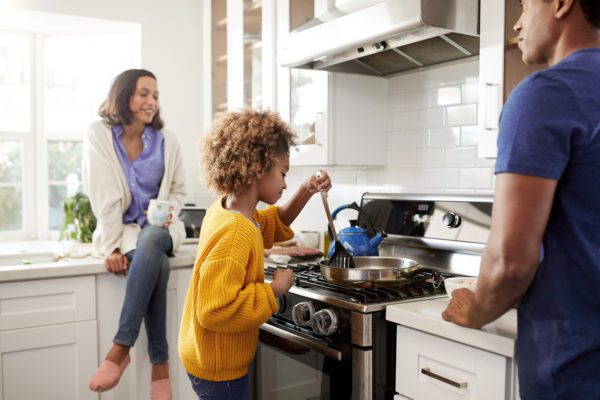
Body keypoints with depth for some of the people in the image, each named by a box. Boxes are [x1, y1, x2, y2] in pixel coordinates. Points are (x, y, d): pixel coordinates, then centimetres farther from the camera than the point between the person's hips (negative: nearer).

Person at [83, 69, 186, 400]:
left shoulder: (166, 140, 1)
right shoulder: (99, 134, -6)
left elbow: (178, 191, 12)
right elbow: (103, 197, -12)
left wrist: (168, 212, -10)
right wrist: (111, 246, -18)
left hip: (159, 228, 1)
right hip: (121, 228, -1)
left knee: (150, 242, -37)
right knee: (158, 264, -34)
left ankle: (120, 348, -32)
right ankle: (160, 363, -25)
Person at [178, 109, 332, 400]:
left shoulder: (224, 211, -1)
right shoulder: (234, 233, -29)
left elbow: (274, 226, 18)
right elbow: (216, 310, -33)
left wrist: (305, 193, 5)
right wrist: (275, 289, -24)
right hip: (219, 369, -9)